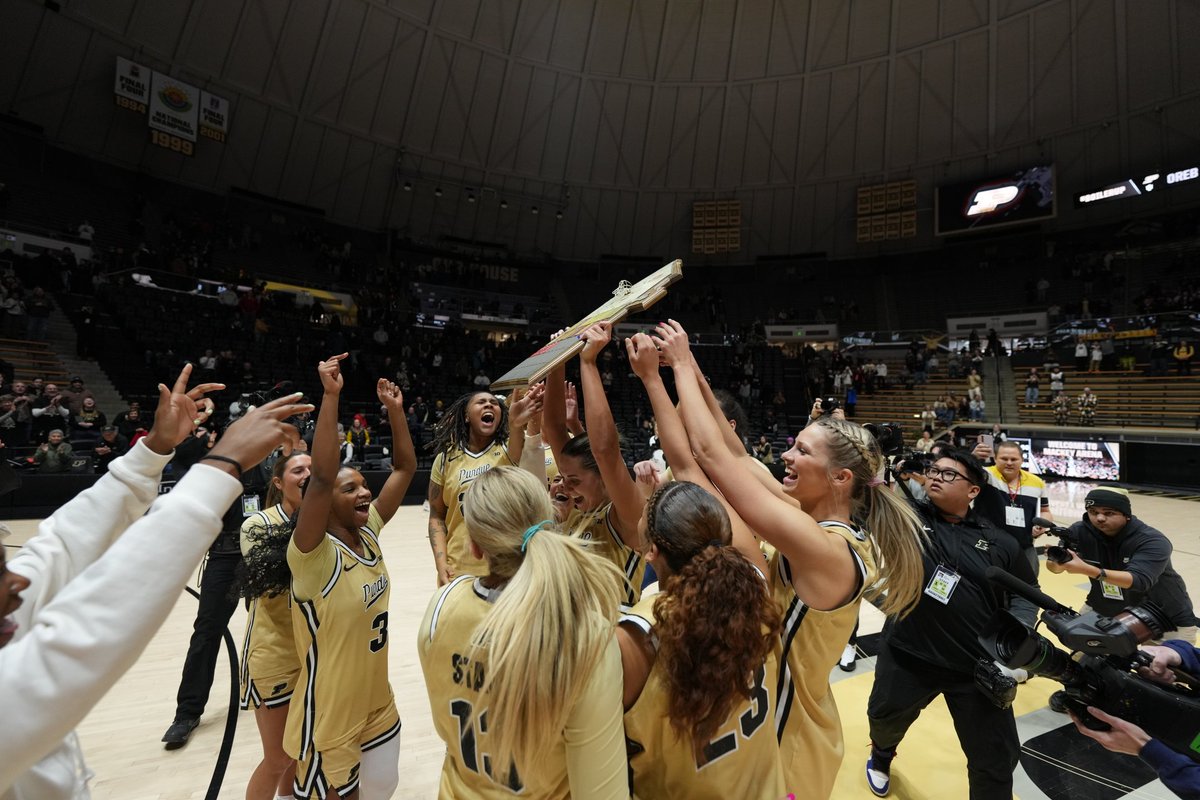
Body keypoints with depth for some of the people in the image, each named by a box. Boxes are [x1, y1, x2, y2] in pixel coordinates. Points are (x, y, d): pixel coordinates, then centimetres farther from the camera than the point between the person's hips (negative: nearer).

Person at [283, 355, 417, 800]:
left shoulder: (368, 533, -6)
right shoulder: (314, 557, -24)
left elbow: (405, 467, -3)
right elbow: (321, 476, -40)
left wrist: (395, 409, -8)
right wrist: (330, 395, -41)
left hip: (379, 706, 7)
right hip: (330, 721, -7)